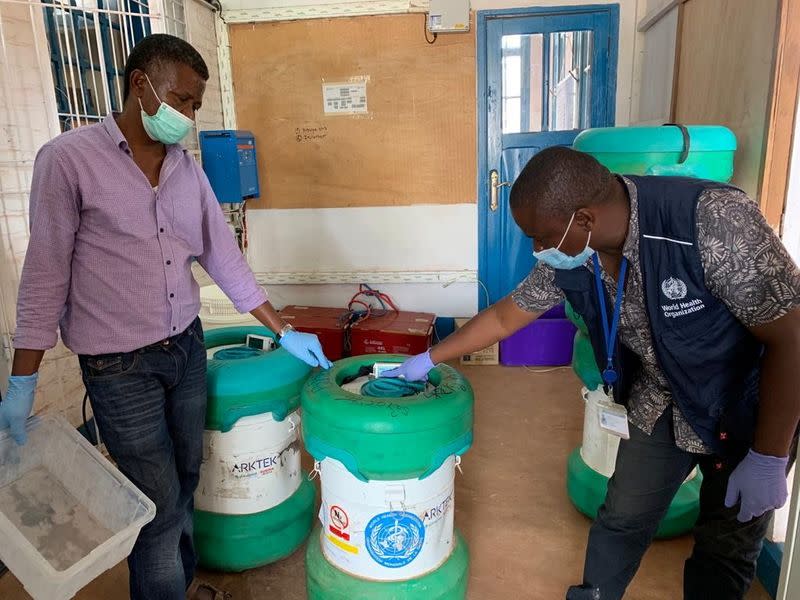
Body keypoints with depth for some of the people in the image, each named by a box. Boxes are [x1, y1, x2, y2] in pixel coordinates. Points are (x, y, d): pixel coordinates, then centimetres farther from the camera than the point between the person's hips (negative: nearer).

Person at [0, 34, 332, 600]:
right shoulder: (68, 159, -11)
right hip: (120, 367, -5)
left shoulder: (188, 168, 4)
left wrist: (284, 331, 4)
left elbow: (225, 258, 6)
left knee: (186, 479, 18)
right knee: (160, 503, 5)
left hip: (187, 347, 5)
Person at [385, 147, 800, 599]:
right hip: (660, 402, 4)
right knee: (622, 519, 13)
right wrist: (428, 360, 5)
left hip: (748, 408, -4)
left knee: (727, 547, 12)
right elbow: (504, 317, -2)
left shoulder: (714, 221, -34)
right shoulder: (567, 257, -16)